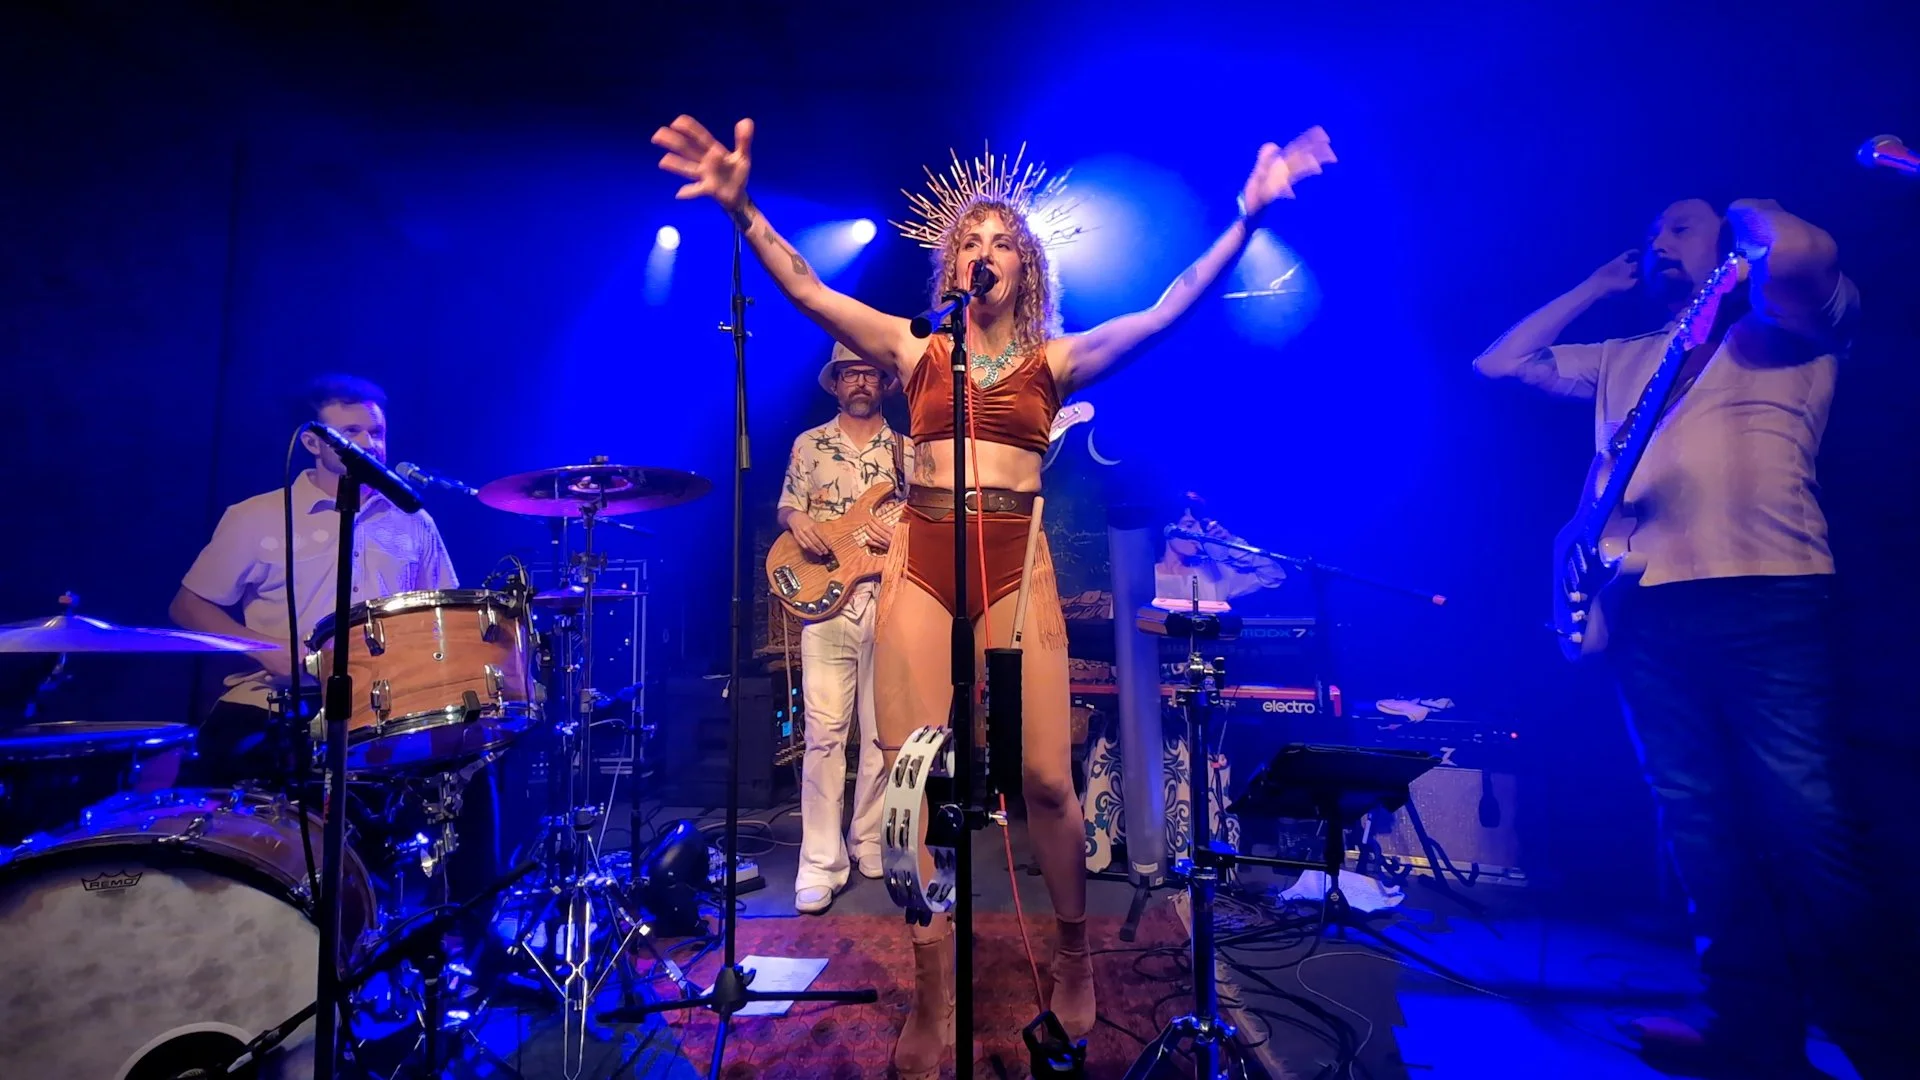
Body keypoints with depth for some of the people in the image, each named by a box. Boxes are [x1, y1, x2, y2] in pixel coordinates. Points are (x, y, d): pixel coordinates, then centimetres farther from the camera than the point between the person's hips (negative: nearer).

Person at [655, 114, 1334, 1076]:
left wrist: (1246, 217, -4)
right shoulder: (913, 348, 11)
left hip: (1017, 564, 0)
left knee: (1044, 778, -3)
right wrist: (741, 209, -10)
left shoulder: (1055, 360, 10)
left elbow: (1168, 310, 3)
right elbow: (805, 290, 3)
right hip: (919, 561, 1)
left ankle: (1073, 952, 27)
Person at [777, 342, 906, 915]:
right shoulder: (809, 444, 12)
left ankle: (870, 843, 21)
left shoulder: (906, 450, 12)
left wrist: (901, 535, -11)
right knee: (824, 733, -5)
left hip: (889, 603, 1)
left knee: (883, 733, 4)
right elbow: (786, 508, 12)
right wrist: (797, 521, -10)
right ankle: (820, 865, 1)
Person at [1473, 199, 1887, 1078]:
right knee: (1699, 822, 3)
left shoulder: (1791, 329, 12)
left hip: (1769, 595, -4)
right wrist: (1600, 285, 28)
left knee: (1800, 816, -8)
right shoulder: (1624, 360, 28)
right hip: (1647, 609, 5)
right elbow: (1498, 363, 26)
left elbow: (1800, 256, -12)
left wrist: (1750, 212, 11)